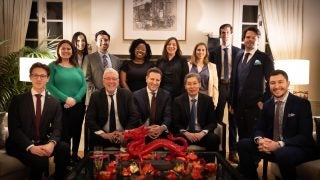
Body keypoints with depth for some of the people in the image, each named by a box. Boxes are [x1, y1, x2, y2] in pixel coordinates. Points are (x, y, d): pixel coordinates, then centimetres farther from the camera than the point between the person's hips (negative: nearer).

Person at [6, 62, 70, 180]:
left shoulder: (55, 103, 7)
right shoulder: (17, 100, 1)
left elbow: (57, 128, -2)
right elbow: (14, 129, -8)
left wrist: (51, 143, -25)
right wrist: (30, 147, -24)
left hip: (43, 144, 3)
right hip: (21, 145, -3)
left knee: (64, 148, -27)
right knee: (40, 160, -32)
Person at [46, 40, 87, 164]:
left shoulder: (77, 68, 13)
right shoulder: (53, 66, 4)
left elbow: (84, 85, 5)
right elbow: (49, 85, -7)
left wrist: (75, 99, -12)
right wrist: (65, 99, -17)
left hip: (78, 106, 3)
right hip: (60, 106, -3)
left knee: (76, 133, 10)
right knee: (63, 134, -4)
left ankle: (74, 156, 26)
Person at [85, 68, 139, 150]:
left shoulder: (127, 94, 3)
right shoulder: (95, 96, 2)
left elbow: (134, 116, 0)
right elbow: (89, 120, -2)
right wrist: (103, 134, -13)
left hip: (123, 138, 0)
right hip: (100, 139, 0)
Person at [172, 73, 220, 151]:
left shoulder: (207, 100, 4)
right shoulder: (178, 100, 3)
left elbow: (213, 122, 3)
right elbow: (175, 122, 1)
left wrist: (202, 133, -16)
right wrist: (186, 133, -17)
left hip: (202, 134, 1)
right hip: (185, 134, -1)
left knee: (214, 138, -28)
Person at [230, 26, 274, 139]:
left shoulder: (265, 58, -2)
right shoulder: (238, 57, 14)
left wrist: (264, 101, -9)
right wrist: (232, 103, 12)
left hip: (256, 106, -5)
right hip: (239, 106, 5)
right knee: (242, 137, 11)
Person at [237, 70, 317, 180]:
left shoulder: (302, 103, -8)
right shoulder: (267, 105, 8)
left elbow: (305, 136, -15)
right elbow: (259, 128, 8)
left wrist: (279, 144, -28)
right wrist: (259, 140, -18)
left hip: (298, 148, -5)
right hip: (271, 146, 5)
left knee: (283, 154, -38)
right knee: (243, 144, -11)